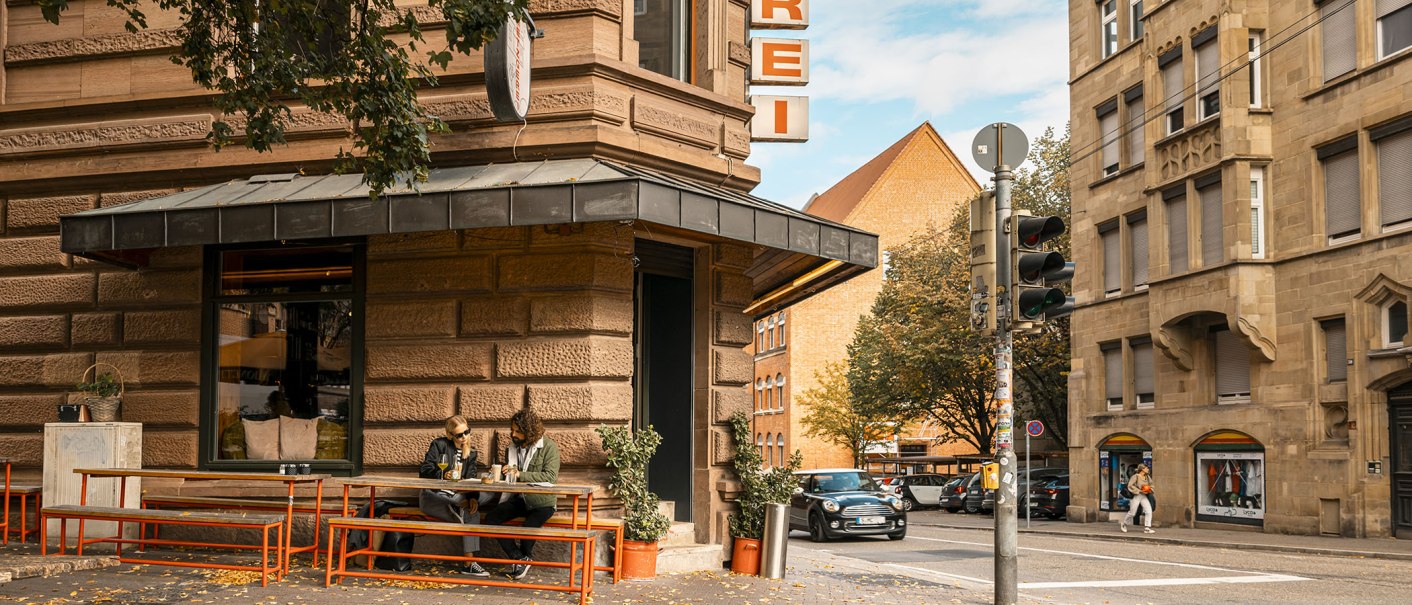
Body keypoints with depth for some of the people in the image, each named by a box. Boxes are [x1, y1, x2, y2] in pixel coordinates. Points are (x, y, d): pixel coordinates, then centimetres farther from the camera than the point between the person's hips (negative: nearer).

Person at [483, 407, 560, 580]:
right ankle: (519, 559, -8)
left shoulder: (549, 447, -7)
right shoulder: (514, 447, 13)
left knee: (528, 527, -32)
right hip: (519, 499, 6)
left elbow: (550, 476, -19)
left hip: (541, 501, -6)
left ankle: (525, 558, 3)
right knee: (491, 518, -17)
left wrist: (520, 475, -23)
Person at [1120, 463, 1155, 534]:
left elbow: (1151, 485, 21)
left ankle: (1147, 528, -5)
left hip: (1144, 496, 6)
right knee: (1132, 512, 1)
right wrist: (1140, 491, -20)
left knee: (1149, 511, -9)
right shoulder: (1135, 476, -12)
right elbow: (1130, 486, -16)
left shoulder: (1147, 477, 8)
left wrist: (1149, 490, 0)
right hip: (1136, 496, -6)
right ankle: (1123, 524, 26)